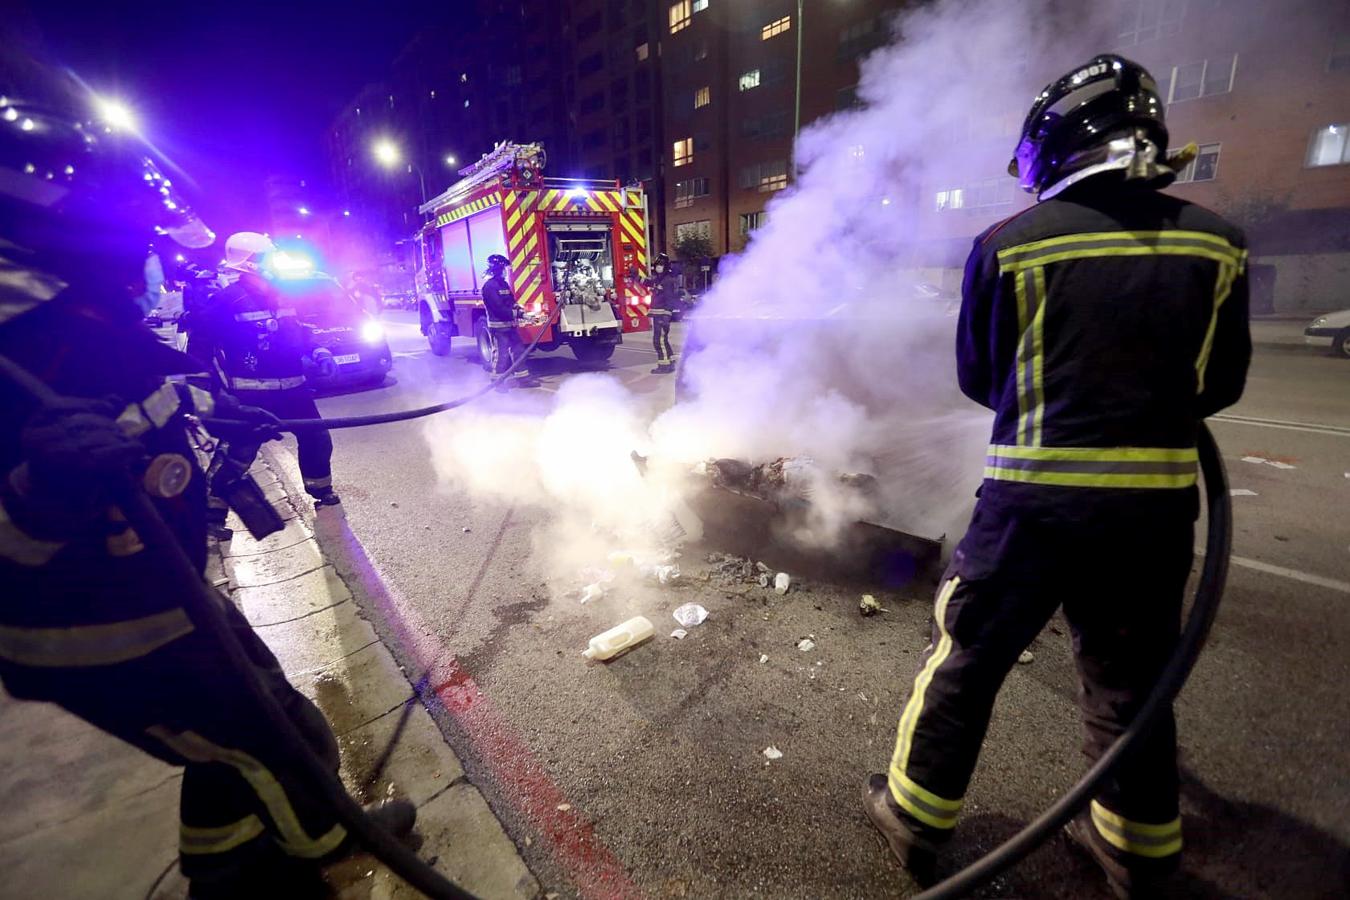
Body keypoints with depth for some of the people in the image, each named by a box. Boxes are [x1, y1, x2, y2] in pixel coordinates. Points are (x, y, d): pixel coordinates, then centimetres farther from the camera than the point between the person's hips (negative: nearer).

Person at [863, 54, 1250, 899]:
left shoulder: (1007, 244, -8)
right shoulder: (1215, 242, 2)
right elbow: (1222, 382, 10)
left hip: (1036, 494, -3)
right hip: (1158, 501, 4)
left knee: (966, 657, 12)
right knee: (1132, 677, 21)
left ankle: (918, 813, 28)